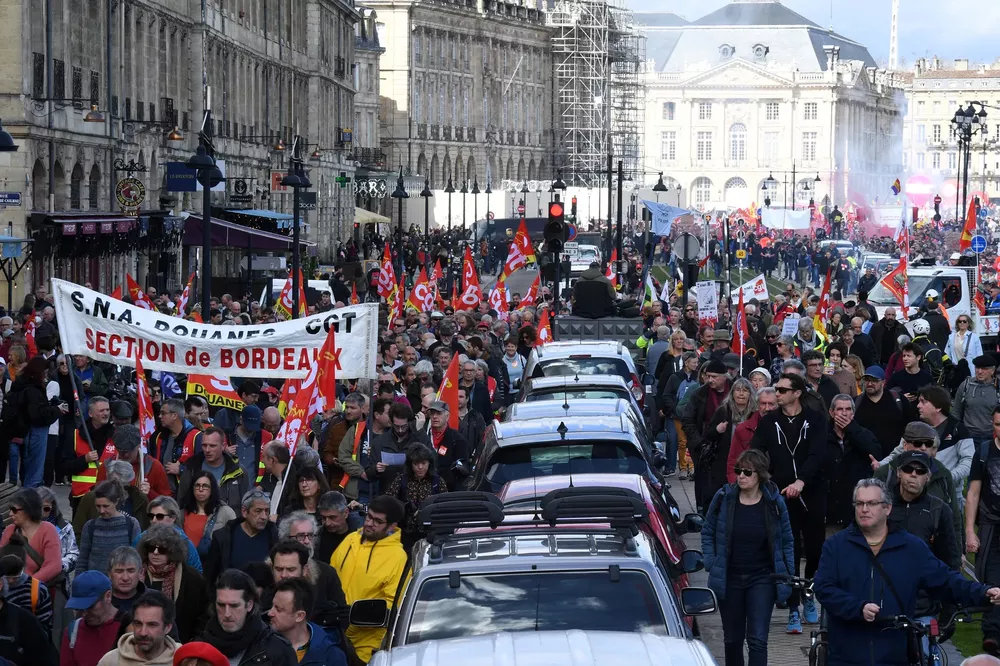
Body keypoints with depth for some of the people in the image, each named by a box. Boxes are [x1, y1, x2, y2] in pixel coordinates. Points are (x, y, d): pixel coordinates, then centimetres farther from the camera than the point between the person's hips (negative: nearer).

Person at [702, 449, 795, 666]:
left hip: (762, 578, -2)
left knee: (758, 640, -10)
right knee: (732, 639, 14)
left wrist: (787, 574, 0)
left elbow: (786, 541, 4)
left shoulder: (774, 502, -5)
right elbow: (707, 532, 7)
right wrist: (711, 564, -3)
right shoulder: (724, 497, -4)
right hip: (729, 578, 2)